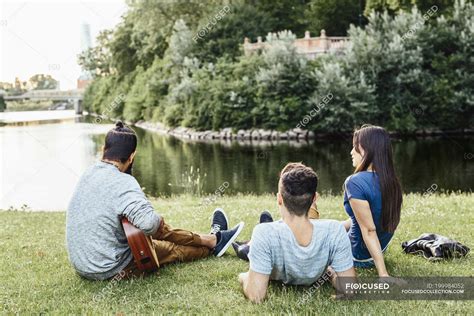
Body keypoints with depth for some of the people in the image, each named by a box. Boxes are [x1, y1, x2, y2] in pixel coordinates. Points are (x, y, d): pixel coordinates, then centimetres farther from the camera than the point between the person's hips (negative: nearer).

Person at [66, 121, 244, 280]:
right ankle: (213, 243, 38)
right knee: (172, 249, 14)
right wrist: (160, 221, -14)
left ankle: (211, 238, 34)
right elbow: (148, 222, -38)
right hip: (109, 270, -8)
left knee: (160, 230, 19)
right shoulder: (122, 182, -25)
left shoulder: (89, 173, 2)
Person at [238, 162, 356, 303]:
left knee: (264, 217, 28)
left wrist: (244, 277, -18)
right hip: (314, 281, 1)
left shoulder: (264, 233, -46)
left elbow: (255, 296, -40)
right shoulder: (335, 231, -39)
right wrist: (332, 272, -10)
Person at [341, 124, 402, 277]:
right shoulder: (392, 180, -3)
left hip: (360, 256, -7)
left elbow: (369, 230, -29)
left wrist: (383, 274, -28)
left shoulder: (355, 182, -27)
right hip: (381, 249, 7)